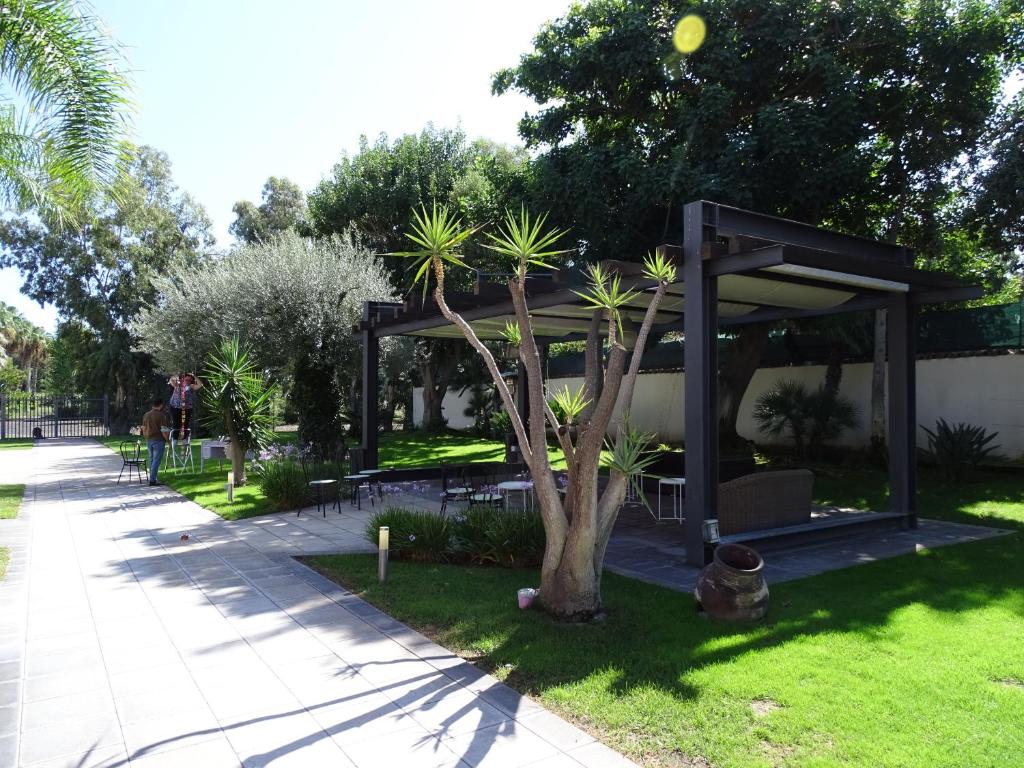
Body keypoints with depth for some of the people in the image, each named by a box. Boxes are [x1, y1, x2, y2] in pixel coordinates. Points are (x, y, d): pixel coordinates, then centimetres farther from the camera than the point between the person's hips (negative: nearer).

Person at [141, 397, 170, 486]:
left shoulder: (146, 415, 10)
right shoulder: (161, 415, -12)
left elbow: (143, 429, 16)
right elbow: (164, 431, -16)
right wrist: (168, 440, -6)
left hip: (149, 440, 7)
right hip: (158, 440, -7)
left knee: (152, 459, 15)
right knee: (156, 460, -5)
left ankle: (153, 478, 21)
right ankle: (153, 480, -7)